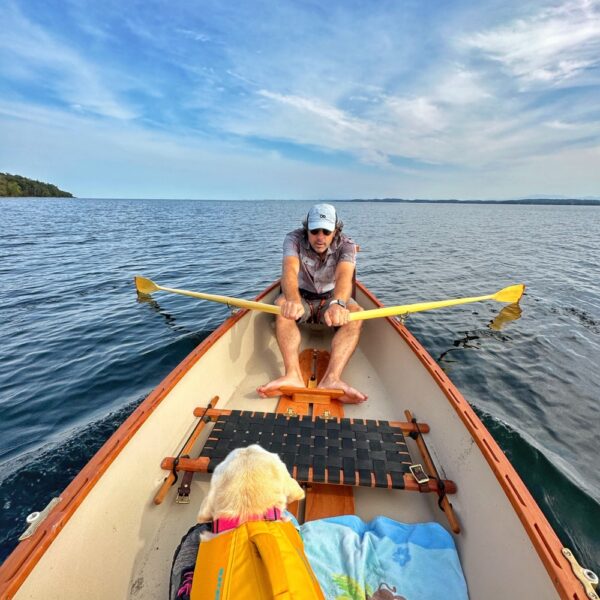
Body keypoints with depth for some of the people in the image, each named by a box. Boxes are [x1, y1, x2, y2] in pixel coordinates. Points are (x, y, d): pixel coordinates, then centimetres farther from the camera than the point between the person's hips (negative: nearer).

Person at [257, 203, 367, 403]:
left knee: (356, 313, -31)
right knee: (282, 306, -34)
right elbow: (290, 270, -39)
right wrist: (293, 301, -61)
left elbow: (344, 275, -39)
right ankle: (293, 375, -46)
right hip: (301, 297, 0)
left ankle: (331, 378, -47)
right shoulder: (294, 239, -18)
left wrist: (337, 303, -62)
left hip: (332, 298, 1)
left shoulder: (346, 245, -17)